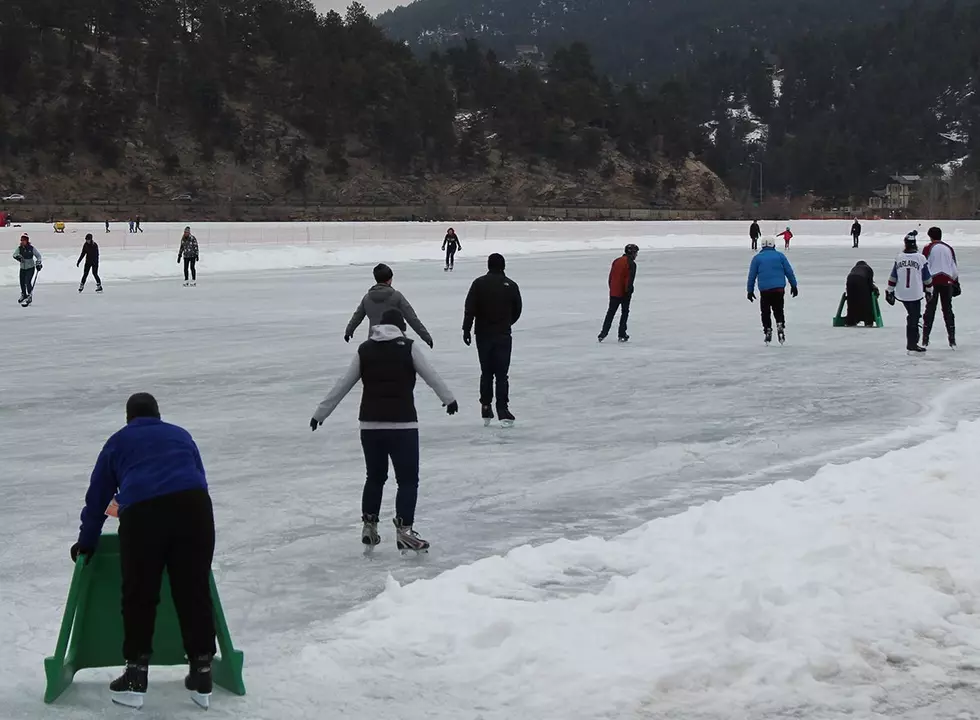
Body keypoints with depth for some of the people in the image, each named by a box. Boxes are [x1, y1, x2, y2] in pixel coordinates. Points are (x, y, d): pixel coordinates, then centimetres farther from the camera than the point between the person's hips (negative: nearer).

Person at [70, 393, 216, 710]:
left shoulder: (118, 443, 26)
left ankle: (135, 677, 13)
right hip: (193, 506, 2)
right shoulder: (181, 435, 32)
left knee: (139, 596, 9)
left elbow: (97, 497, 28)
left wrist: (86, 543, 39)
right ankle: (201, 674, 12)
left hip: (141, 514, -2)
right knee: (194, 591, 8)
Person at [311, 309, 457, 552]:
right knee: (408, 479, 3)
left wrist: (321, 412, 17)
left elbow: (342, 385, 9)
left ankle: (369, 525, 24)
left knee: (375, 477, 20)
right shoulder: (408, 347, -2)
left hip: (370, 424, 4)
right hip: (402, 424, -4)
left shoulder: (365, 349, 7)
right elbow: (431, 376, 7)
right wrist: (449, 399, 23)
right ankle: (404, 530, -4)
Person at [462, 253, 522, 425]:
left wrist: (466, 329, -5)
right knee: (502, 374, 1)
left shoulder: (479, 283, -3)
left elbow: (470, 308, -10)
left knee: (486, 373, 13)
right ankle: (503, 411, -7)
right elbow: (517, 310, 6)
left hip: (483, 335, 1)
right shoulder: (511, 285, -2)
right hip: (503, 335, -1)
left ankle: (486, 408, 12)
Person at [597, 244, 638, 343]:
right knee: (625, 313, 8)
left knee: (611, 312, 12)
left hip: (614, 292, 5)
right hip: (624, 293, -5)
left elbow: (611, 277, 13)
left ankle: (603, 333, 6)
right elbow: (630, 279, -19)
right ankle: (622, 336, 8)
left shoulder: (616, 261, 9)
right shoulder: (631, 264, -12)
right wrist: (629, 292, -17)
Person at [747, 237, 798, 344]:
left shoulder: (757, 258, 6)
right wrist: (793, 286, 12)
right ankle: (780, 326, -7)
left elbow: (752, 276, 5)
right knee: (778, 310, 13)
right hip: (779, 288, 1)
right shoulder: (780, 256, 8)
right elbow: (789, 272, 6)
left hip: (765, 290, -1)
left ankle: (768, 331, 6)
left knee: (766, 312, 11)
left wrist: (750, 290, 11)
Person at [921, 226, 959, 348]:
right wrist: (956, 283, 22)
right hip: (947, 282, 3)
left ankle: (925, 340, -2)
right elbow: (954, 268, 14)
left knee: (930, 310, 0)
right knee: (947, 310, 9)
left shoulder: (928, 248, -2)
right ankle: (952, 340, 7)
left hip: (933, 281, -3)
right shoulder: (949, 249, 11)